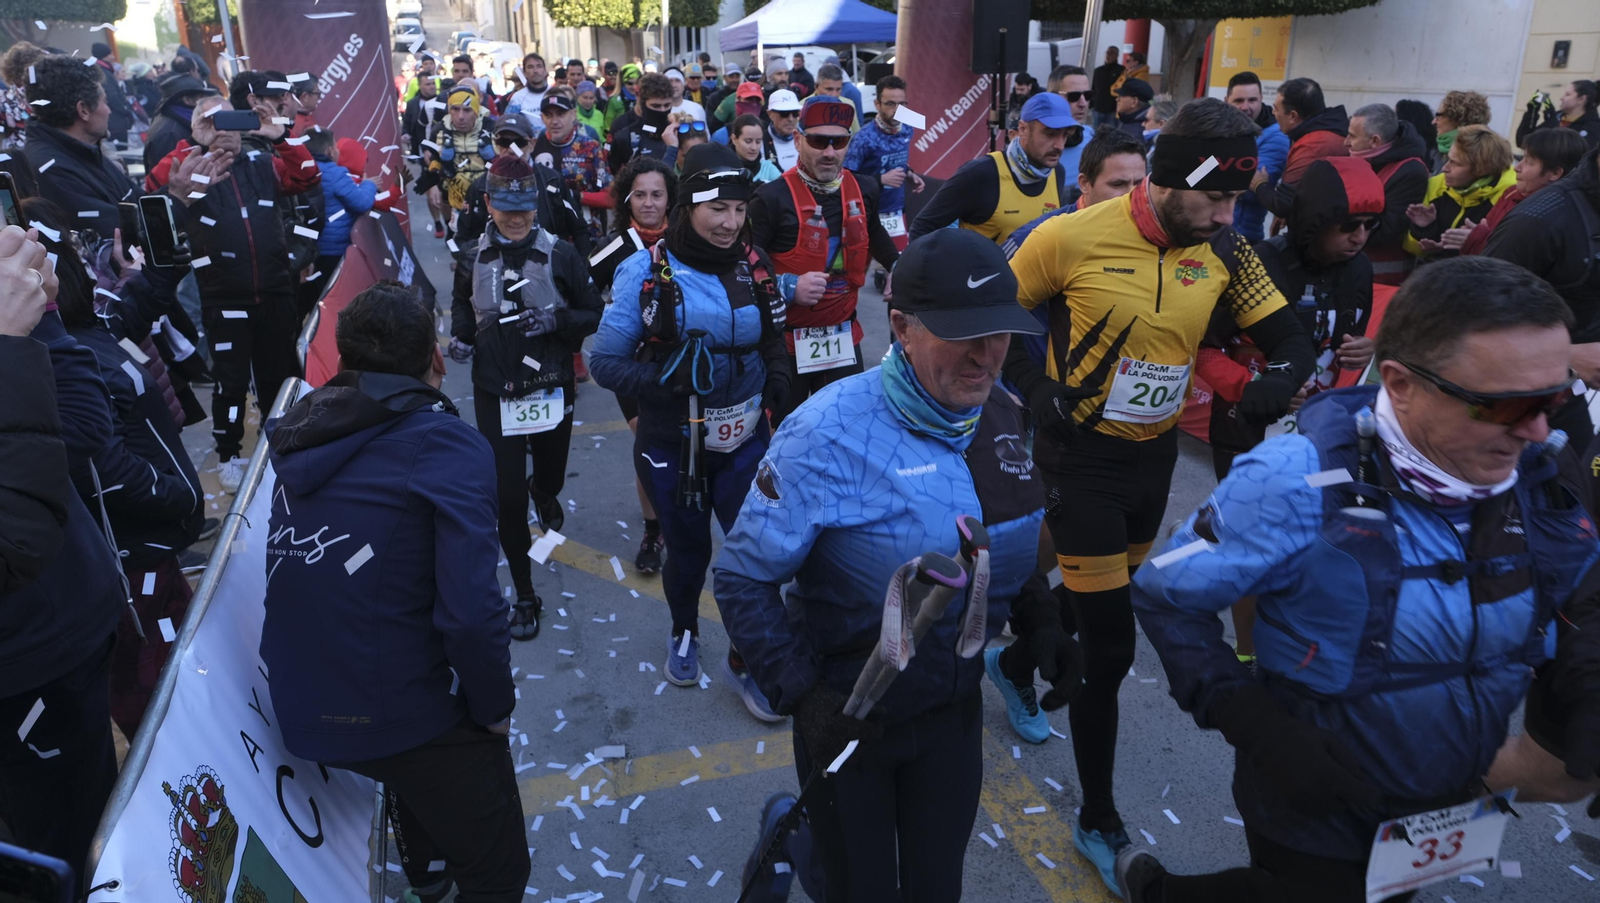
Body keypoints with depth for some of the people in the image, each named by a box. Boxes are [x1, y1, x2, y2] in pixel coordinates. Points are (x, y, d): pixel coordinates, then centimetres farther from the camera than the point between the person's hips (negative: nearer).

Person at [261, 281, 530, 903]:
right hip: (404, 712, -8)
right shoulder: (446, 445, -17)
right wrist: (496, 707, -10)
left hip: (300, 711, 8)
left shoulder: (306, 438, 2)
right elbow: (470, 612, -26)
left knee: (418, 775, 37)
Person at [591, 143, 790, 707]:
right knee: (688, 549, 16)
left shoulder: (753, 265, -1)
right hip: (671, 445, -2)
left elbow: (774, 343, 13)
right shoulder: (647, 270, -12)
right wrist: (667, 380, -26)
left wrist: (776, 382, -8)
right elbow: (607, 362, -10)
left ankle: (746, 659, 23)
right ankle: (684, 632, 48)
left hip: (743, 441, 2)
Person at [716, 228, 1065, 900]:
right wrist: (802, 695, -23)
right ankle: (790, 831, 43)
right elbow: (741, 579, -18)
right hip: (847, 712, -5)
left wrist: (1040, 618, -3)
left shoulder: (1001, 417, -6)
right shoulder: (831, 433, -25)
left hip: (955, 704, 5)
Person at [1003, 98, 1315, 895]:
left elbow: (1287, 336, 4)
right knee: (1110, 644, -4)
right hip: (1081, 456, -5)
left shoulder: (1223, 250, -3)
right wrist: (1037, 391, -16)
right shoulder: (1072, 236, -17)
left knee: (1104, 609, 22)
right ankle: (1098, 821, 12)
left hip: (1156, 455, 6)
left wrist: (1279, 381, -18)